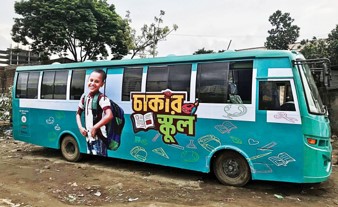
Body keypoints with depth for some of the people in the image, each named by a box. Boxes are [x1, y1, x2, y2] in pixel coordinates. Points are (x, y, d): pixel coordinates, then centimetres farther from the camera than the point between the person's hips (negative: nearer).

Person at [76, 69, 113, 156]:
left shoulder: (102, 98, -16)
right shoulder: (84, 97, 6)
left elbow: (109, 116, -30)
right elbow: (78, 113, 19)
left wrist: (94, 128, -21)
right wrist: (80, 127, 3)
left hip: (98, 137, -7)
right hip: (88, 136, 7)